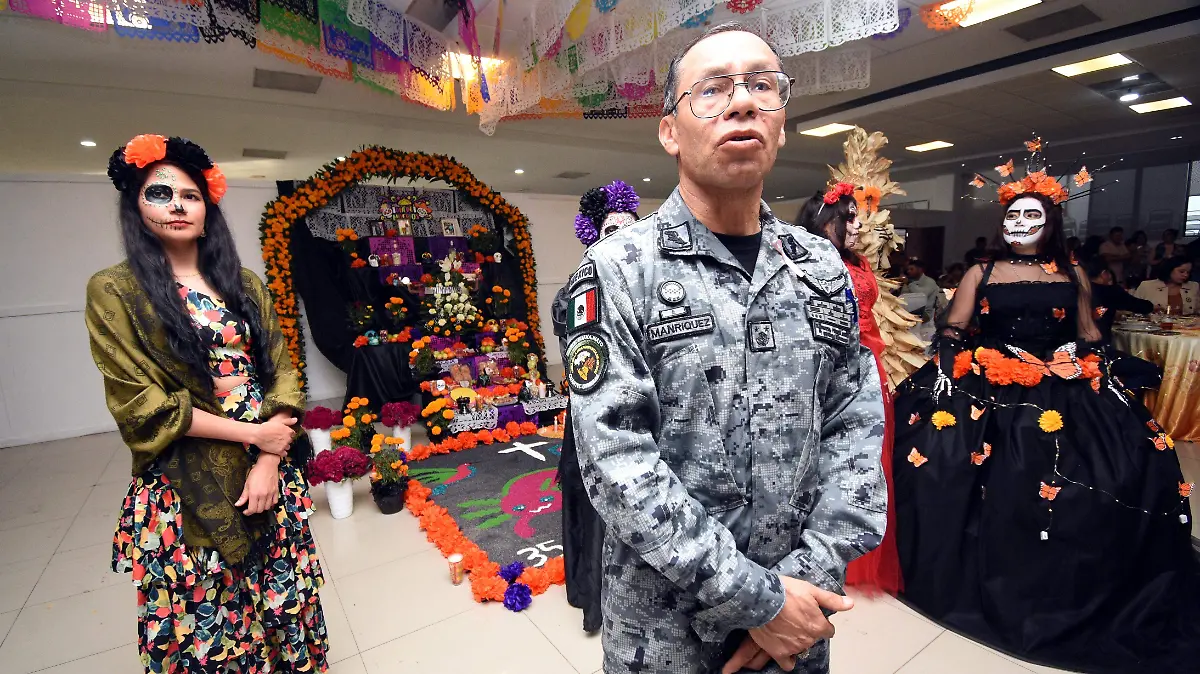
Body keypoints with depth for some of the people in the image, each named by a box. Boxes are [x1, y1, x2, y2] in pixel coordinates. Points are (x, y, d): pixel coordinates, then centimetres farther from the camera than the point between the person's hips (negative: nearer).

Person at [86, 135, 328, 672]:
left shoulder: (244, 285, 7)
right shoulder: (114, 291, -4)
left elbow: (282, 374, 3)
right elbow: (140, 404, -10)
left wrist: (269, 461, -8)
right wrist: (253, 433, -13)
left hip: (269, 471, 3)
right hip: (188, 487, -3)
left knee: (284, 600, 14)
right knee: (206, 625, 11)